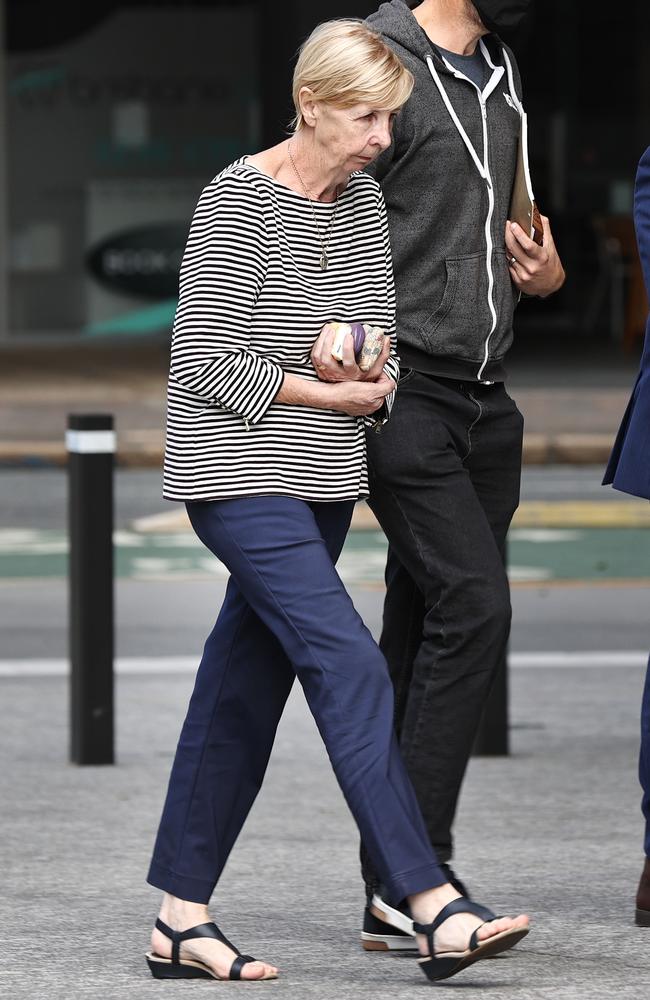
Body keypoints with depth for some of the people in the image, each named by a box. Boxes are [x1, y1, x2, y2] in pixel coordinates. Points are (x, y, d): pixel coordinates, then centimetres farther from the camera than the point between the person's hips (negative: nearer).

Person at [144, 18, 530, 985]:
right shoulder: (236, 201, -12)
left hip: (322, 480, 7)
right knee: (350, 667, -16)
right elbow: (204, 359, -13)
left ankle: (180, 919, 14)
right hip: (239, 478, -7)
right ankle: (435, 906, -21)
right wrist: (321, 393, -13)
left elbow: (381, 339, 17)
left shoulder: (366, 201, 9)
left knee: (244, 688, 8)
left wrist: (376, 380, -5)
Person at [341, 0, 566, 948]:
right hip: (407, 395, -8)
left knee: (426, 633, 7)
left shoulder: (499, 78, 17)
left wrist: (546, 270, 7)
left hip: (484, 400, 8)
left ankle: (393, 894, 9)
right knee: (472, 608, -17)